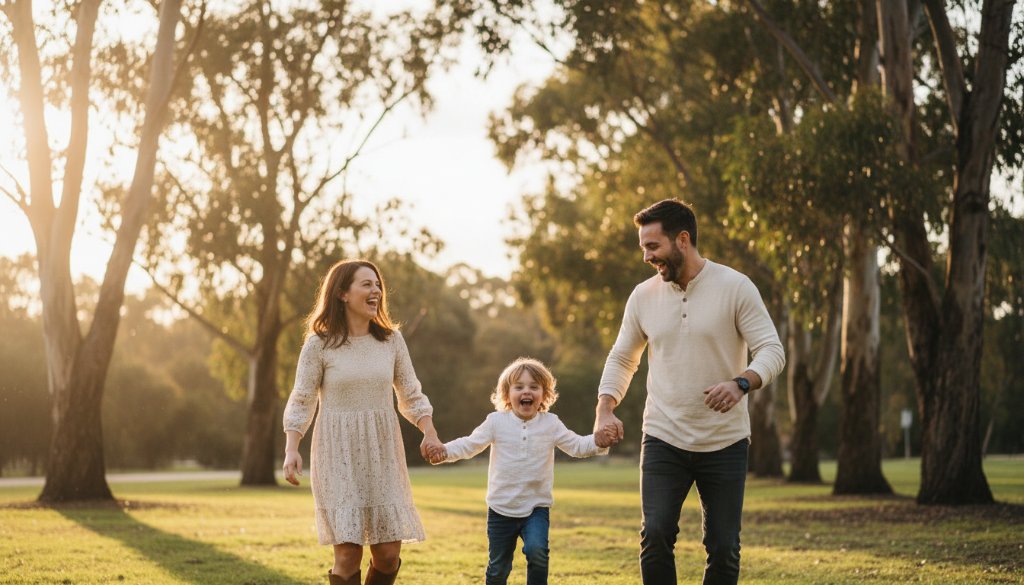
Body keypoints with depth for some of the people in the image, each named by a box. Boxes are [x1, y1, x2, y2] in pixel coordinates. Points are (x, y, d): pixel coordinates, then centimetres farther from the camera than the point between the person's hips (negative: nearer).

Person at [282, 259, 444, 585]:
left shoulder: (391, 340, 6)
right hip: (339, 457, -3)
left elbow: (411, 396, 12)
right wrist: (291, 450, -14)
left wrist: (429, 432, -5)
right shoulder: (319, 344, -4)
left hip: (382, 455, 4)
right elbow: (301, 402, -1)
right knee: (348, 553, -9)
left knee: (388, 552, 0)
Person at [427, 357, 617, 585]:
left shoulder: (551, 424, -1)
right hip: (502, 508, 1)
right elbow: (470, 444, 1)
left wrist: (597, 442, -18)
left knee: (536, 550, -26)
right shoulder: (496, 422, -4)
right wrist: (446, 451, -16)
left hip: (536, 507, -1)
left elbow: (576, 445, 2)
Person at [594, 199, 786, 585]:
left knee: (724, 547, 2)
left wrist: (741, 383, -31)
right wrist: (605, 409, -2)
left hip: (724, 443, -2)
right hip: (663, 441, 2)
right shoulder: (643, 296, 4)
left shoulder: (735, 288, -7)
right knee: (655, 534, -13)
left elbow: (772, 351, -11)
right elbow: (622, 358, 14)